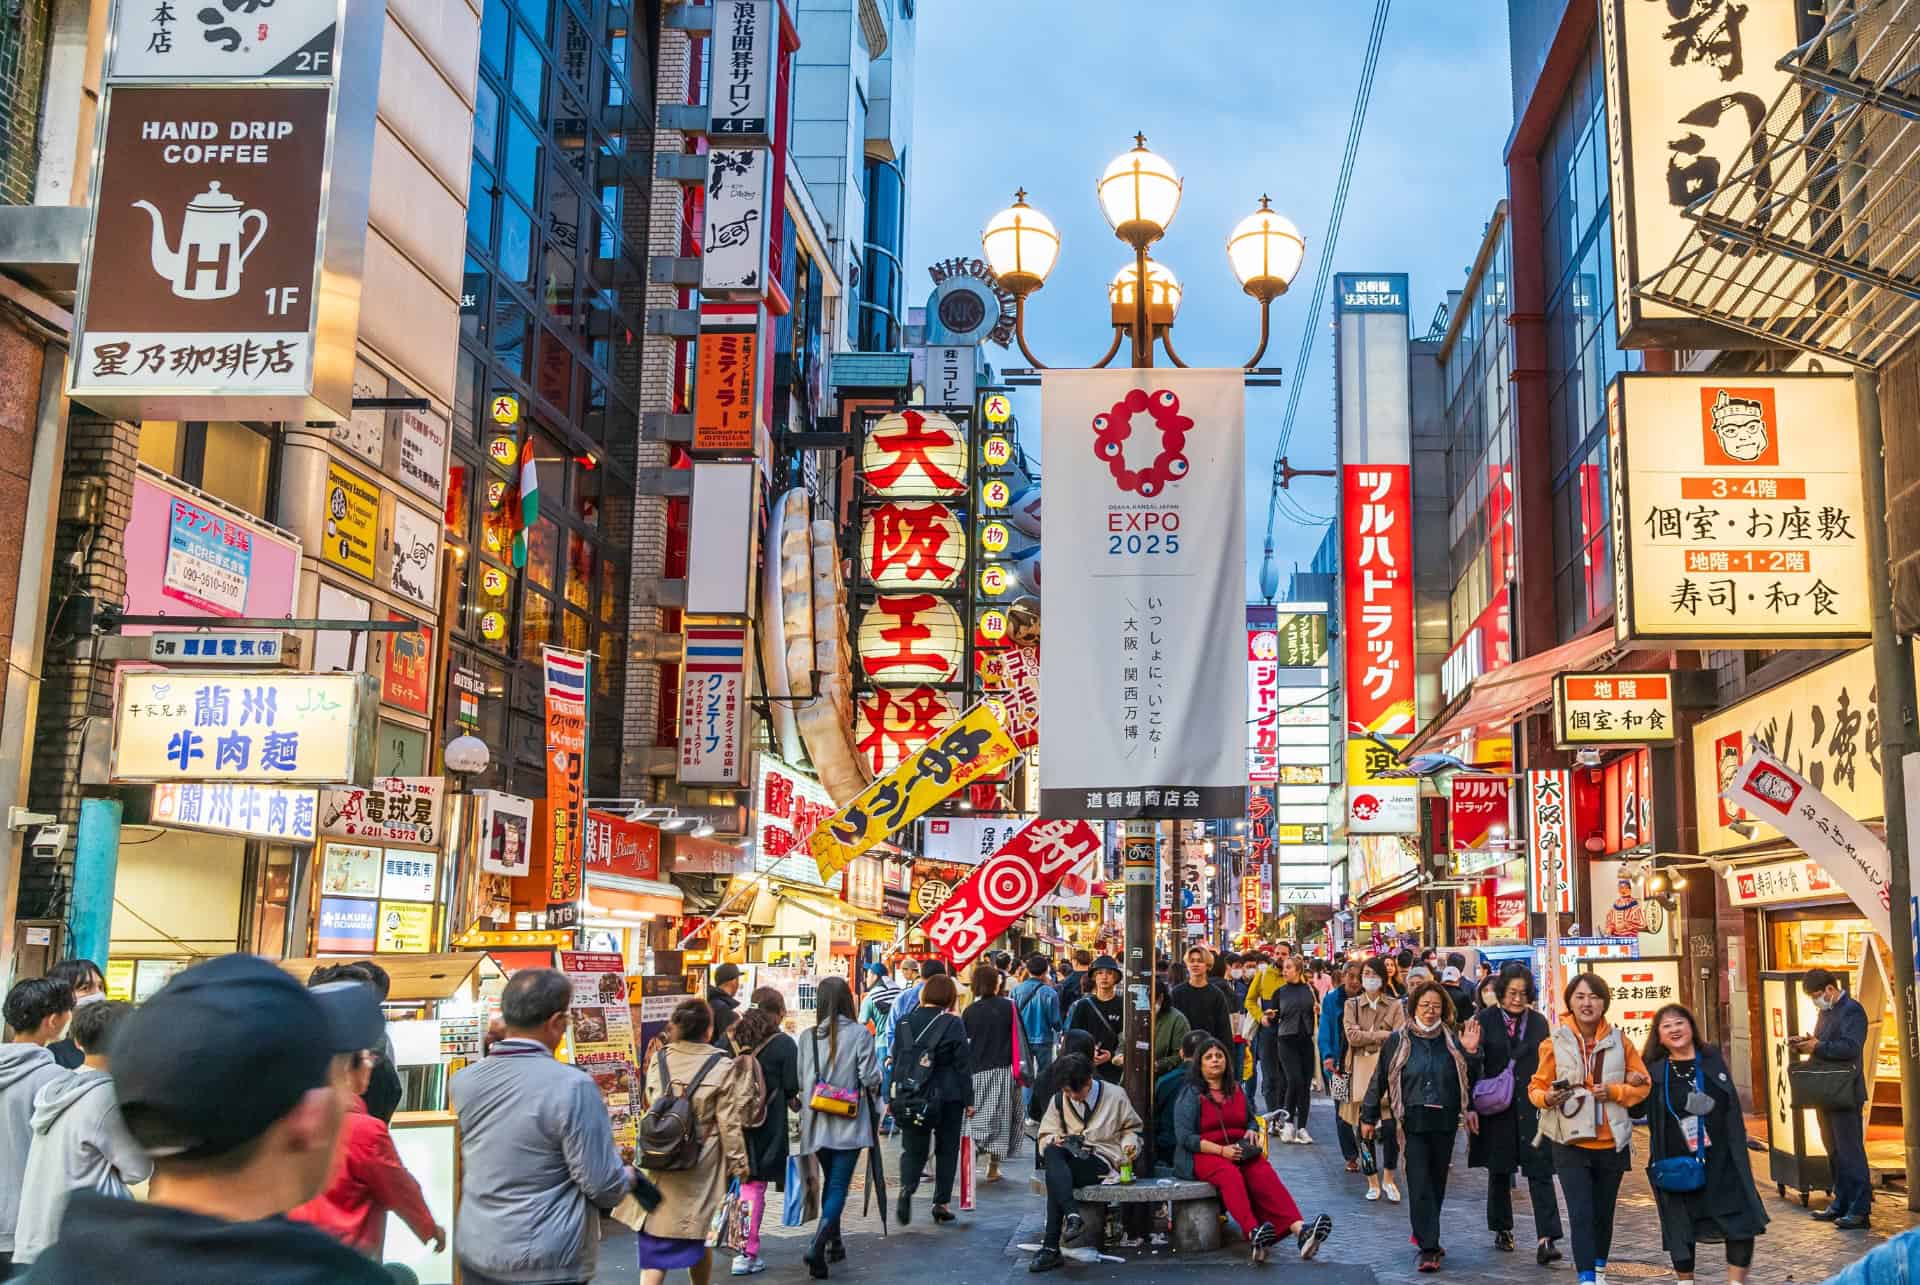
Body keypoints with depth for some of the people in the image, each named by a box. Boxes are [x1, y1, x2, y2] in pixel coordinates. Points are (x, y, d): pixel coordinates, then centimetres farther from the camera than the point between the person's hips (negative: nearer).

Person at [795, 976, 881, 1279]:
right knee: (839, 1186, -1)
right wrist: (873, 1084, 11)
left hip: (817, 1123, 3)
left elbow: (800, 1081, 2)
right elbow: (870, 1078, -11)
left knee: (829, 1181, 21)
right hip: (849, 1124, -3)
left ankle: (834, 1243, 28)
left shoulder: (808, 1037, -2)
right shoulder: (859, 1033, -10)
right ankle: (818, 1245, -17)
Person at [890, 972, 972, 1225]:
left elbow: (896, 1061, 8)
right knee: (946, 1150, 12)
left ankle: (907, 1188, -16)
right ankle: (941, 1203, 12)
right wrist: (968, 1100, 1)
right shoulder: (953, 1024, -8)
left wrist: (893, 1098, 14)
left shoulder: (906, 1022, 3)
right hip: (948, 1097, -2)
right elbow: (963, 1065, -6)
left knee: (913, 1148, 10)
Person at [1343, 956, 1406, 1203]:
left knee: (1390, 1126, -9)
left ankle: (1388, 1178, 9)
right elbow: (1352, 1036, -4)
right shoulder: (1351, 1005, 11)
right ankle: (1372, 1181, 14)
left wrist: (1367, 1035, -11)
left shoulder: (1394, 1005, 9)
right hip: (1361, 1069, 1)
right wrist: (1383, 1035, -6)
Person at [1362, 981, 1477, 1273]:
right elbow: (1379, 1079, 3)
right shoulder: (1398, 1040, -1)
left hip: (1445, 1122, 3)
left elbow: (1464, 1078, 16)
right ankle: (1429, 1248, -7)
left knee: (1437, 1183, 11)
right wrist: (1368, 1117, 5)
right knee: (1420, 1185, -8)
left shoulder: (1451, 1040, 6)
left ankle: (1424, 1235, 29)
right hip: (1413, 1122, -3)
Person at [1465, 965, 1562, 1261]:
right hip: (1497, 1107, 0)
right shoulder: (1485, 1020, -2)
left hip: (1533, 1107, 1)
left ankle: (1545, 1239, -10)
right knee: (1499, 1171, 12)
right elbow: (1475, 1068, -6)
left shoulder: (1539, 1021, 5)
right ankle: (1502, 1230, 28)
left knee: (1540, 1171, -8)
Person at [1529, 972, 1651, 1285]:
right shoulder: (1555, 1042, -6)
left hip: (1611, 1142, 3)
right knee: (1581, 1214, -11)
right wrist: (1547, 1097, -21)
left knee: (1603, 1213, 16)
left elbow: (1642, 1084, 6)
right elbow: (1537, 1086, 1)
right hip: (1571, 1142, -3)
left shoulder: (1619, 1041, 0)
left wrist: (1614, 1091, -12)